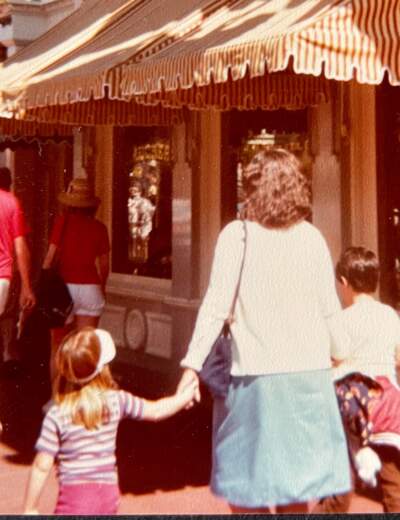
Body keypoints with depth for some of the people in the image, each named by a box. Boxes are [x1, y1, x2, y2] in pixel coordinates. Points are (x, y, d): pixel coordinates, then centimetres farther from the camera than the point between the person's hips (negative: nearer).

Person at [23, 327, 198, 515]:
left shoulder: (56, 416, -12)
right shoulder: (116, 401, -4)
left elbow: (42, 466, -10)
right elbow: (155, 411, 9)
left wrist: (30, 509, 0)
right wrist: (184, 397, 26)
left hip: (76, 493, -5)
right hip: (109, 491, 5)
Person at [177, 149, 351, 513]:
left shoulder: (238, 234, -7)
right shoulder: (312, 237, 2)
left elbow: (216, 307, -11)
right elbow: (330, 309, 6)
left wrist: (193, 364, -5)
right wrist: (336, 353, 23)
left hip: (257, 373, -4)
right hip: (309, 372, 4)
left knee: (246, 489, 10)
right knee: (294, 474, 18)